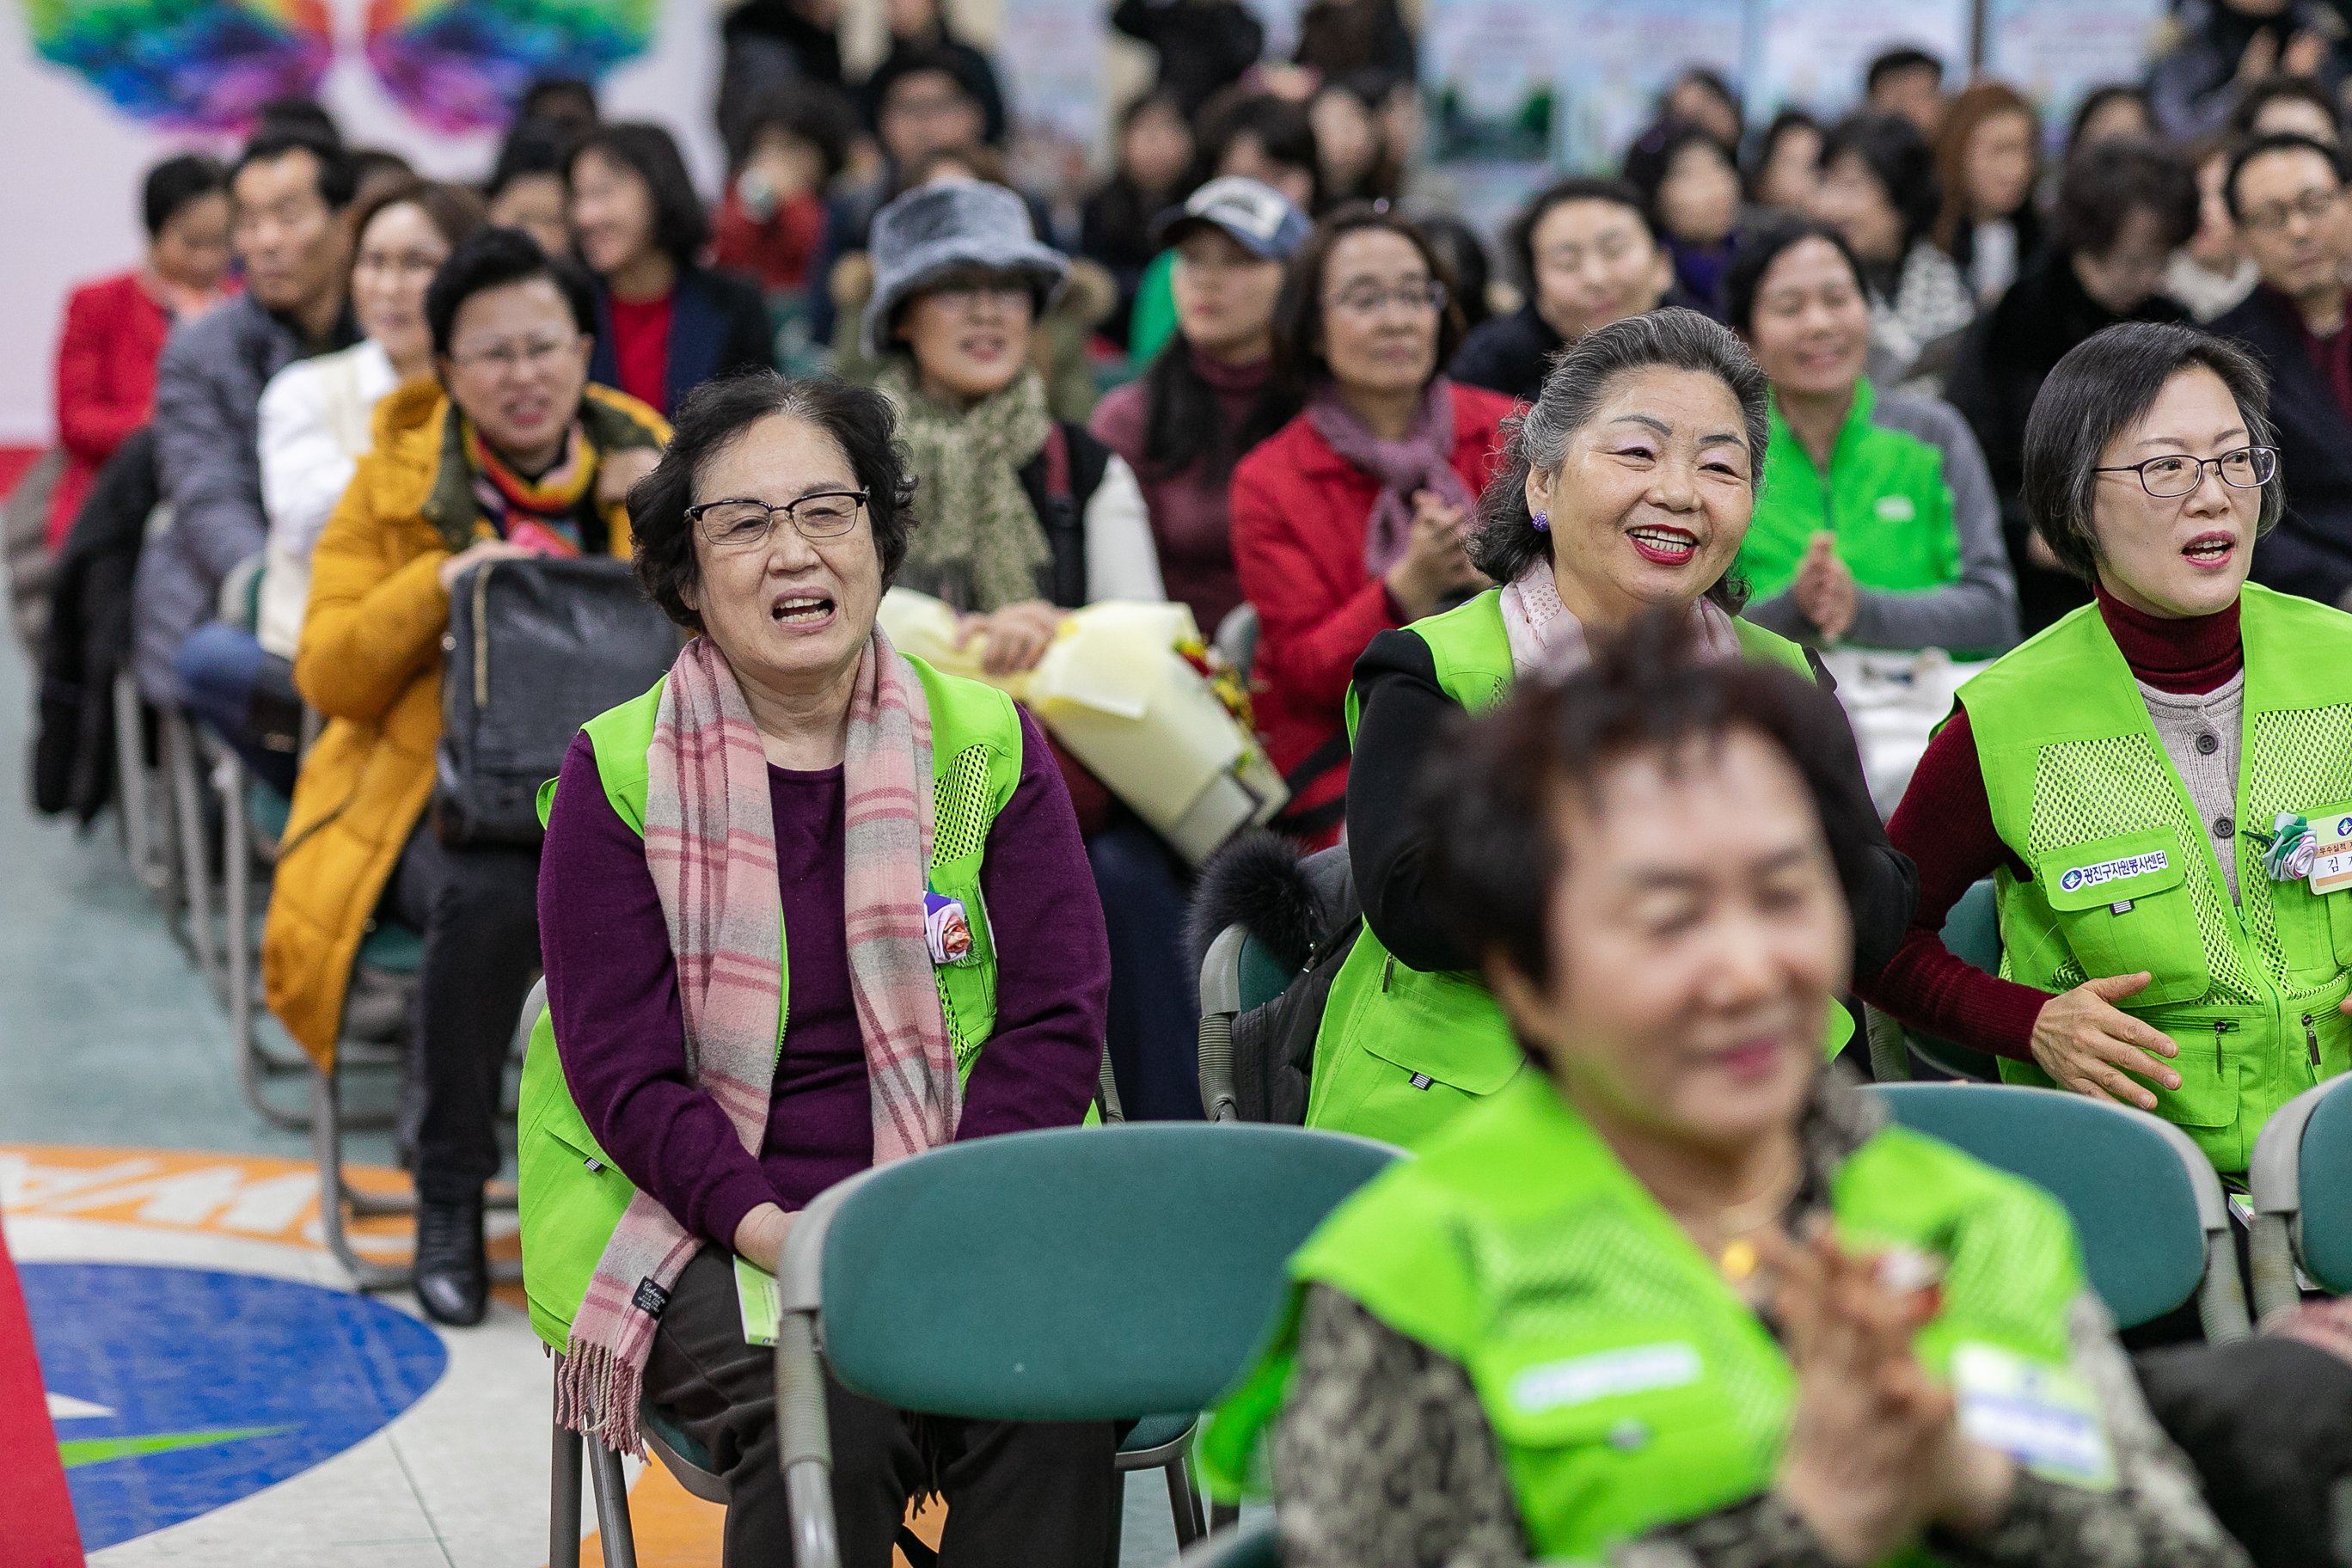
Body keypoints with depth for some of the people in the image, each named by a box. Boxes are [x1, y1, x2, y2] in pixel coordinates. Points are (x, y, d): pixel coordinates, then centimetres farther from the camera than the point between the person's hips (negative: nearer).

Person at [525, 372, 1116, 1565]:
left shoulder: (989, 741, 7)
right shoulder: (617, 773, 2)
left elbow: (1055, 1020, 2)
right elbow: (625, 1074, -4)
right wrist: (780, 1237, -20)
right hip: (703, 1232, -1)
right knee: (836, 1412, -32)